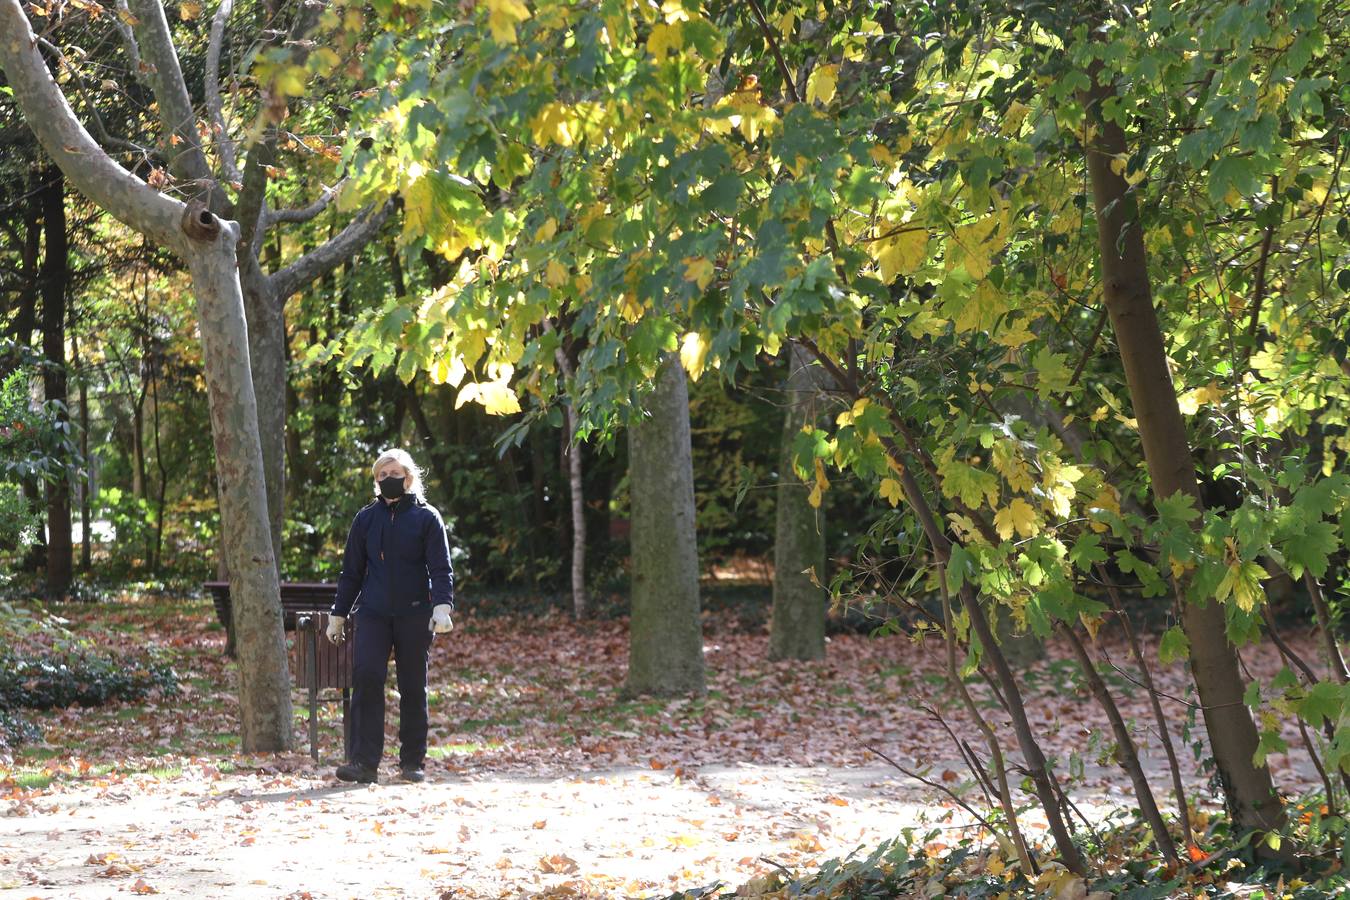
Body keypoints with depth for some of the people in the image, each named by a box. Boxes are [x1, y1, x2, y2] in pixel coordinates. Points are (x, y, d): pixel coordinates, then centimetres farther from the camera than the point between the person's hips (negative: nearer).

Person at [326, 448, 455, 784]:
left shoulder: (426, 518, 4)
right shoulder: (366, 519, 12)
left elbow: (441, 568, -2)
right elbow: (351, 571, 18)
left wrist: (442, 605, -18)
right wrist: (338, 614, 15)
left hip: (414, 615, -1)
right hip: (373, 614, 1)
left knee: (413, 687, 3)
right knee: (366, 677, -16)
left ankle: (413, 761, 14)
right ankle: (364, 762, -17)